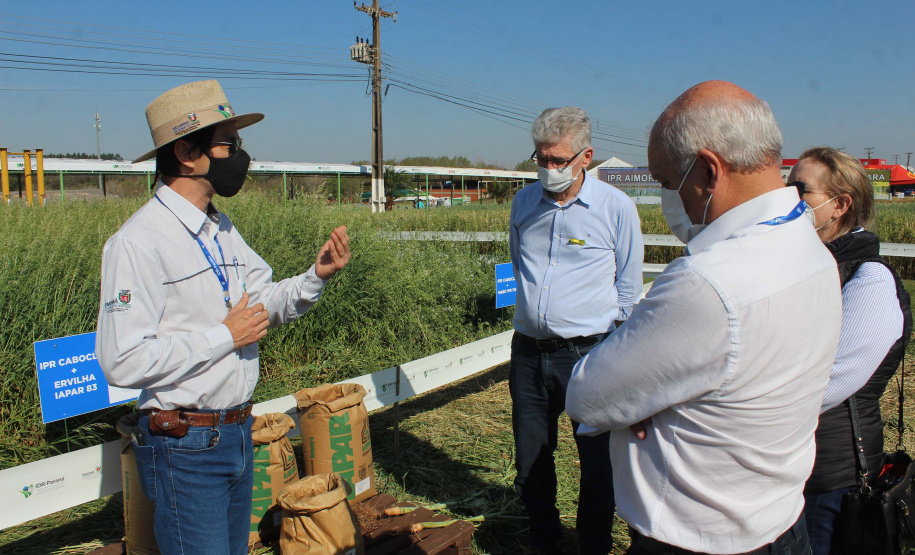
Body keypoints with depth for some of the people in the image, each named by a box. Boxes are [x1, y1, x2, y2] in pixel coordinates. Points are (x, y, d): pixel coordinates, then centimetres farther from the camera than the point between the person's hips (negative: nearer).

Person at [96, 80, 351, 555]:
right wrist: (225, 337, -19)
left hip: (237, 432, 8)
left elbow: (266, 303, 13)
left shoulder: (223, 229, 8)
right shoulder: (137, 243, -19)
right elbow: (123, 362, -25)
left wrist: (314, 278, -6)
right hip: (186, 446, -8)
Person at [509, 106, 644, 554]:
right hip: (528, 352, 4)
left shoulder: (616, 208, -5)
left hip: (590, 353, -4)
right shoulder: (524, 203, 6)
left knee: (598, 462, 8)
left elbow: (628, 289, 4)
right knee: (530, 458, 15)